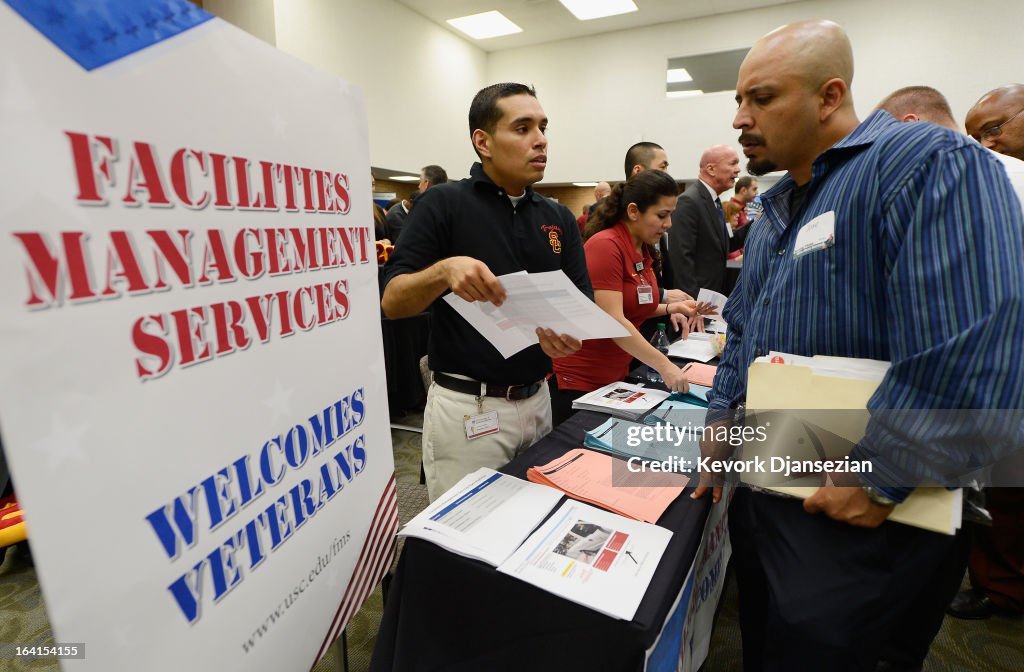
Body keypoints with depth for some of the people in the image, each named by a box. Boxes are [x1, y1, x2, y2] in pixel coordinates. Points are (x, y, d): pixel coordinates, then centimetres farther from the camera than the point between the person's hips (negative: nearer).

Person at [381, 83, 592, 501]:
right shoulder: (443, 204, -8)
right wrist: (444, 271, -30)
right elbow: (393, 302, -10)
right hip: (467, 407, -5)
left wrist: (571, 333, -17)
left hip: (538, 400, 6)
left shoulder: (559, 218, 7)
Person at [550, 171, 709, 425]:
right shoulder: (605, 245, -19)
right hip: (576, 379, -8)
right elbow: (612, 320, -25)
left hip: (616, 376, 8)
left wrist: (668, 309, 1)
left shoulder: (645, 250, 7)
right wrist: (664, 365, -24)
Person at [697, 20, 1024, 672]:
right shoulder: (775, 206, 12)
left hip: (855, 520, -8)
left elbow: (969, 353, -26)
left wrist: (880, 483, -21)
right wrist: (722, 413, 7)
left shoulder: (932, 164, -15)